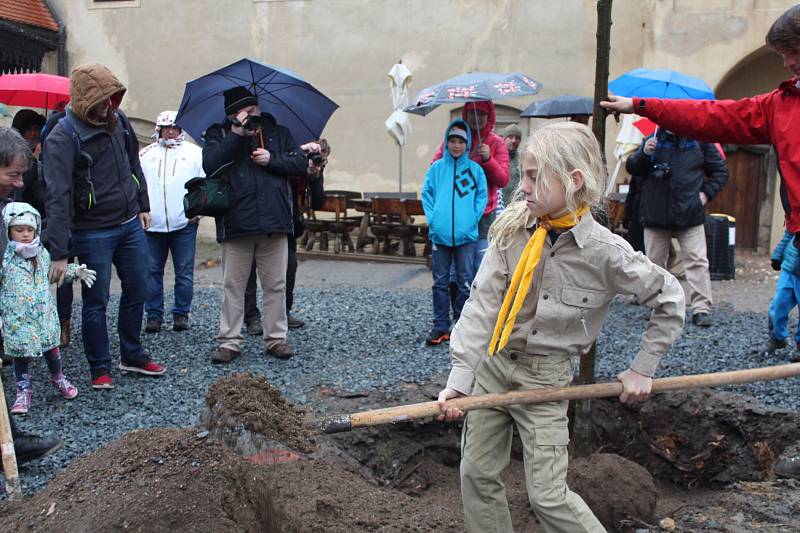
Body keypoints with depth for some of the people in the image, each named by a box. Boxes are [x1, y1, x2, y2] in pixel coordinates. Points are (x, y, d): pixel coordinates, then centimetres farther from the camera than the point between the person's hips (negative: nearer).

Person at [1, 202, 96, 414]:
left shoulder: (42, 253, 4)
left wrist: (76, 271, 14)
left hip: (45, 314, 4)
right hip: (17, 319, -4)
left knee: (51, 348, 14)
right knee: (21, 354, 4)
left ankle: (58, 378, 38)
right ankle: (23, 391, 19)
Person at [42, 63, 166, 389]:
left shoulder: (117, 119, 1)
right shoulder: (62, 138, -19)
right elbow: (58, 197, -23)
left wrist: (143, 205, 16)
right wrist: (59, 253, -26)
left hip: (131, 225, 6)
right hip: (93, 233, -6)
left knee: (137, 291, 15)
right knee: (95, 301, 5)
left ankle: (133, 356, 32)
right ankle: (100, 368, 21)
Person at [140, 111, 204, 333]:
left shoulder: (194, 153, 9)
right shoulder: (146, 154, 13)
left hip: (184, 223, -1)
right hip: (152, 224, 2)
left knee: (184, 272, 2)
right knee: (152, 271, 4)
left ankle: (181, 313, 13)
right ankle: (154, 315, 13)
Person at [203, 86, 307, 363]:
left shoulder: (278, 133, 13)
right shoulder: (218, 135, 6)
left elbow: (300, 162, 6)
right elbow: (209, 165, -12)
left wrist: (272, 159, -9)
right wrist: (236, 135, -15)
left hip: (274, 224, 2)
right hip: (236, 224, -1)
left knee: (275, 285, 7)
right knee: (233, 286, 5)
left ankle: (276, 338, 17)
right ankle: (229, 342, 12)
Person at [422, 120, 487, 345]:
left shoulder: (475, 169, 2)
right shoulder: (436, 168, 4)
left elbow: (482, 196, 4)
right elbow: (426, 194, 7)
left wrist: (473, 218, -7)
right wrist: (432, 218, -4)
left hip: (466, 234, -1)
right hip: (440, 234, 1)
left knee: (465, 282, 5)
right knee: (440, 282, 7)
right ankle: (440, 326, 15)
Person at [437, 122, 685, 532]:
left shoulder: (604, 252, -17)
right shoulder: (513, 230, -10)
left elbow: (669, 299, -4)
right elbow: (482, 304, -14)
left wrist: (641, 369, -2)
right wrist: (459, 378, -21)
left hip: (544, 378, -3)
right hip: (492, 364, 4)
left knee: (547, 496, -2)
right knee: (476, 473, 11)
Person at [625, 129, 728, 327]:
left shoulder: (699, 141, 4)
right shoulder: (653, 141, 6)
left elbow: (721, 171, 12)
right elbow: (631, 168, -1)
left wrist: (706, 193, -2)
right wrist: (644, 153, -21)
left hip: (690, 214, -1)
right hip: (656, 215, 1)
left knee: (698, 262, -6)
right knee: (655, 263, 9)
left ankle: (701, 309, -2)